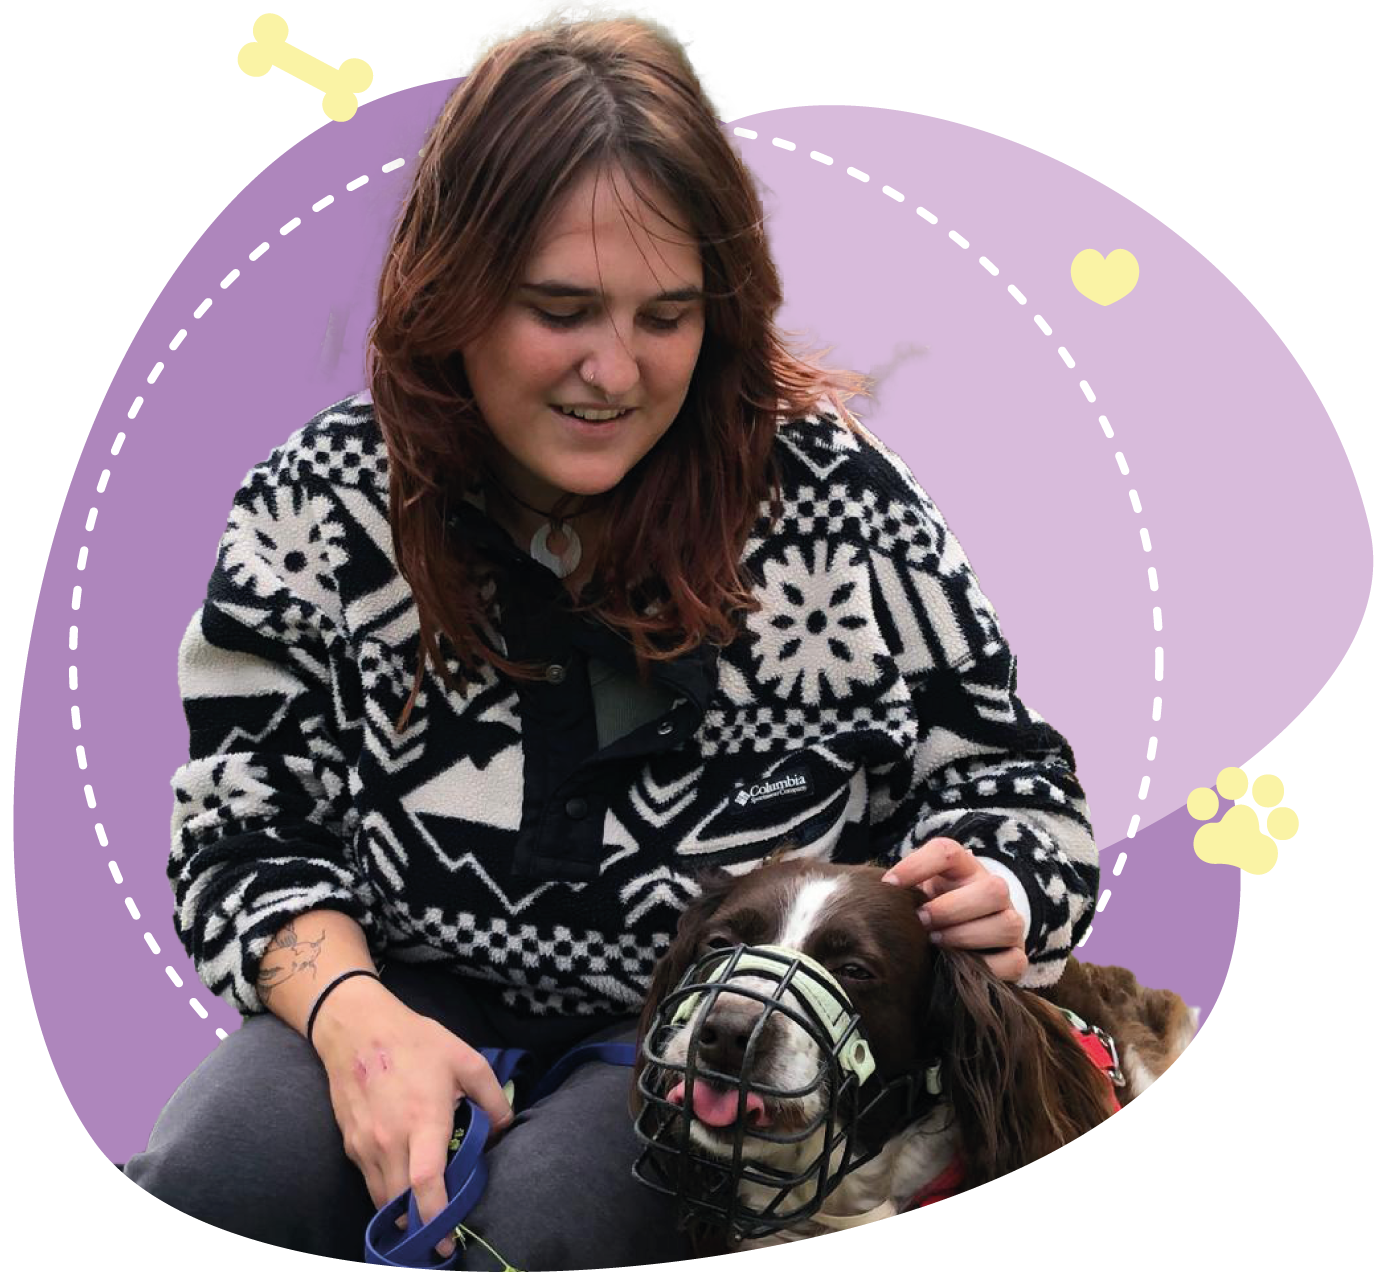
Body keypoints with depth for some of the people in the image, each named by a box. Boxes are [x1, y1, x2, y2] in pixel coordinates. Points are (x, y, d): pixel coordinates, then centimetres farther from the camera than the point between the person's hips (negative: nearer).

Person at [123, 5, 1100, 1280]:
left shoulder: (832, 499, -6)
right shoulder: (322, 504, -3)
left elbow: (1001, 773, 4)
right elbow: (244, 827, -1)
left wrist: (988, 900, -21)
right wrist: (353, 1015, -21)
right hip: (426, 1012, 2)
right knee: (215, 1177, -28)